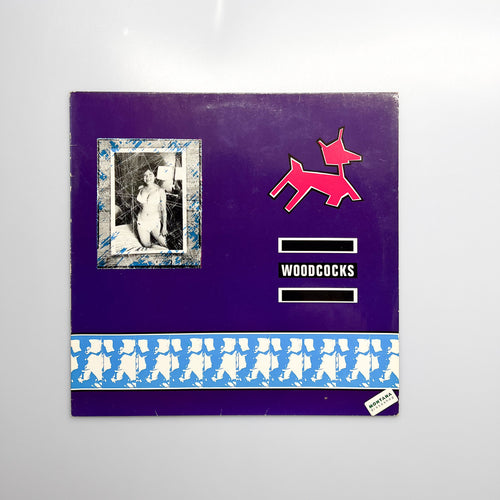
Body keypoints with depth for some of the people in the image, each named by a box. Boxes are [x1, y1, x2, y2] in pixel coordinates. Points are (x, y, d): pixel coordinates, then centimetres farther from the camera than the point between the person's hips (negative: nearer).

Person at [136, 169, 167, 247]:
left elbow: (164, 209, -10)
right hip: (142, 220, 2)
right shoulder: (141, 189, -4)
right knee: (146, 246, 6)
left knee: (163, 244, -3)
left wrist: (164, 226, -9)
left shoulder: (160, 191, -13)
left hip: (155, 221, -2)